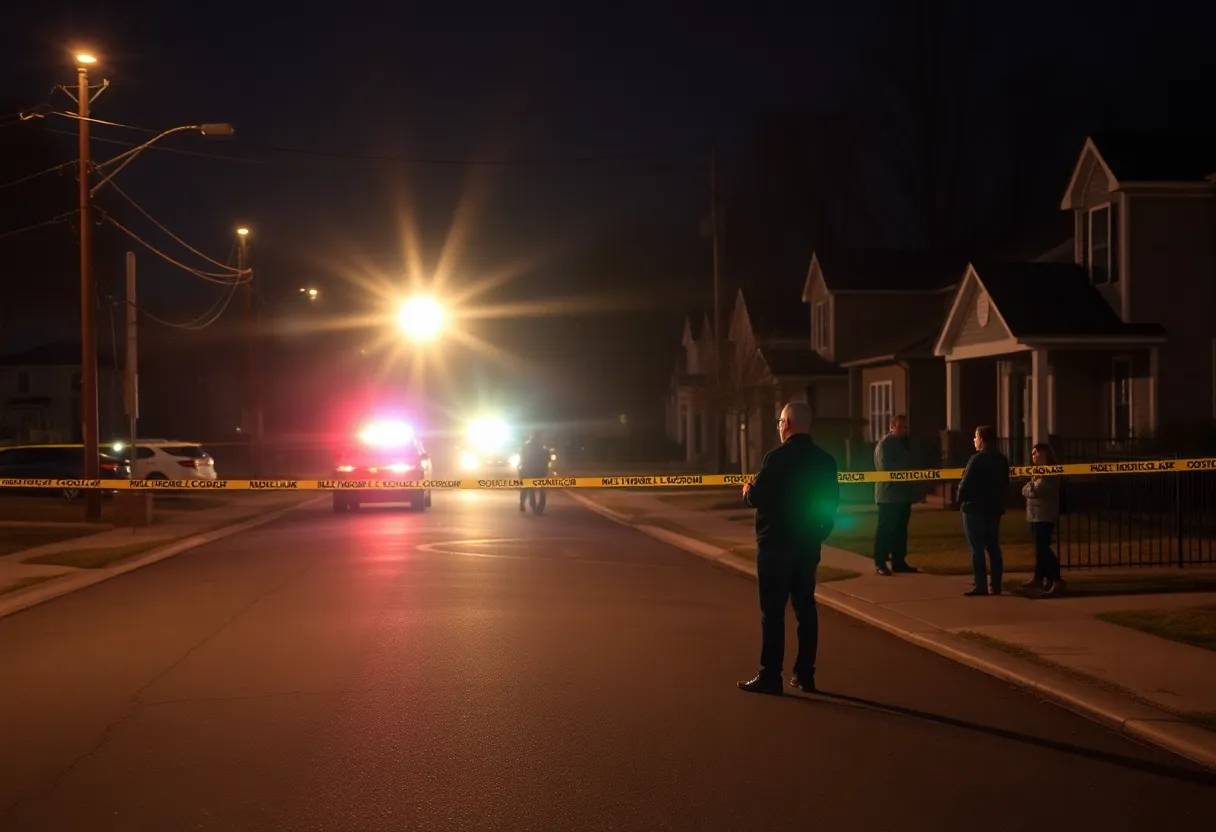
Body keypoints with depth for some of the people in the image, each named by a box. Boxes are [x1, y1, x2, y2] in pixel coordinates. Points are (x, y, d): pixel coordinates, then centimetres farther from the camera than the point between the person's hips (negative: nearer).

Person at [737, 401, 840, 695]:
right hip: (808, 543, 6)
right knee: (805, 606, 11)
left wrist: (747, 491, 5)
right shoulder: (825, 460, 6)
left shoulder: (778, 457, -15)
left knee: (773, 610, -3)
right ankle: (805, 674, 13)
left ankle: (770, 676, -2)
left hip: (776, 542, -6)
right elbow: (831, 501, 11)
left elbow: (757, 497, -17)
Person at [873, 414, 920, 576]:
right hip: (889, 494, -9)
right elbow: (885, 467, -21)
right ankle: (880, 563, -7)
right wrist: (905, 471, -15)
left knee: (900, 528, 10)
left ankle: (899, 561, 14)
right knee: (886, 529, -8)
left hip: (903, 493, 9)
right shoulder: (885, 444, -9)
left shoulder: (904, 444, 19)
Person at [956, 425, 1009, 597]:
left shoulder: (977, 459, -15)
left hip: (975, 508, -8)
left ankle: (980, 585, -8)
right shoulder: (1002, 459, 10)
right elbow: (1005, 484, 14)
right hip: (995, 508, 8)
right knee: (993, 547, 9)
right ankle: (995, 585, 9)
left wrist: (960, 499, -1)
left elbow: (966, 484, -16)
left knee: (977, 547, -5)